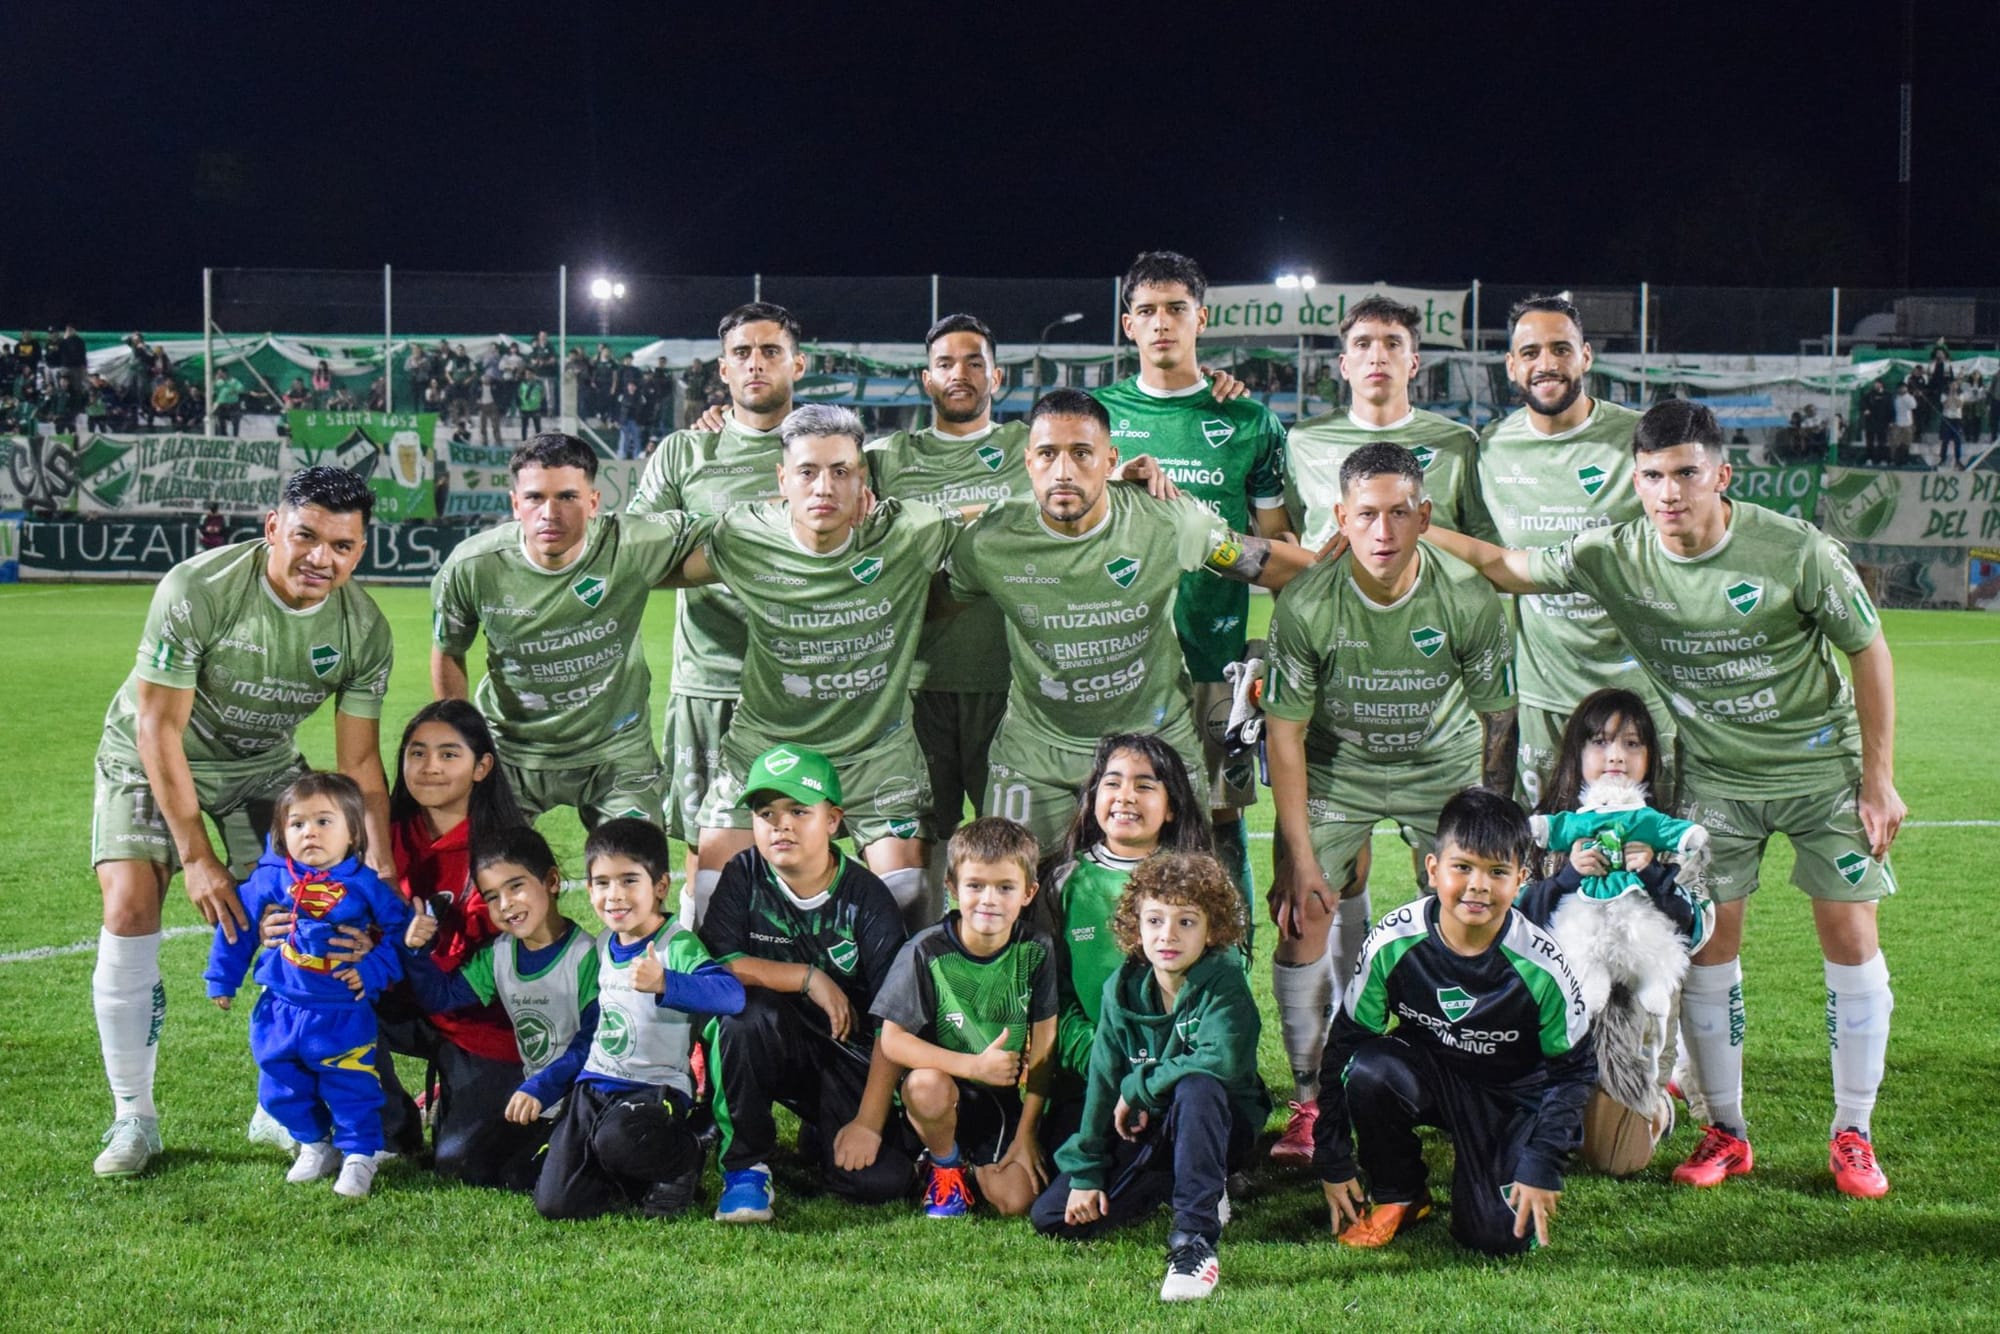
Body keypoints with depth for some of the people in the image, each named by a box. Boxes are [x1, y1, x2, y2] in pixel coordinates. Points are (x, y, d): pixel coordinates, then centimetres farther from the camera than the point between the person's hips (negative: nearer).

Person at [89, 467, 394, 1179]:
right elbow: (160, 729, -25)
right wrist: (197, 856, -26)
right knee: (130, 909, -18)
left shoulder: (364, 628, -17)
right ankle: (133, 1117, -6)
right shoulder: (196, 589, -30)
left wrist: (381, 868, -22)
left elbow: (359, 761, -11)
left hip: (263, 765, 3)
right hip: (150, 759, -3)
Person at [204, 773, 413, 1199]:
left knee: (351, 1089, 1)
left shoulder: (364, 884, -9)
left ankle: (359, 1156, 20)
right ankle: (315, 1145, 33)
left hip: (343, 1016, -3)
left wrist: (374, 970, -13)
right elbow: (237, 925, 9)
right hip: (280, 1013, 3)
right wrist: (221, 979, 13)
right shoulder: (271, 879, -3)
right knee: (281, 1091, 12)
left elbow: (402, 932, -2)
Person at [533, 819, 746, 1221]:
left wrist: (664, 983, -45)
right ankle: (641, 1180, 16)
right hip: (594, 1086, 6)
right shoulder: (605, 945, 11)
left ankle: (687, 1159, -3)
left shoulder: (678, 943, -12)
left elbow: (731, 994, -31)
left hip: (656, 1091, -6)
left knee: (618, 1139, -38)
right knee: (554, 1203, -11)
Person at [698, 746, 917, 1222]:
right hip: (769, 1043, 0)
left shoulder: (867, 898, -11)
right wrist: (809, 978, -22)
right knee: (746, 1011, -34)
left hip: (849, 1056, 0)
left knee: (879, 1180, -20)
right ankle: (745, 1164, -14)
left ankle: (818, 1137, 18)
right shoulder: (744, 876, -6)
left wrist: (869, 1122, -19)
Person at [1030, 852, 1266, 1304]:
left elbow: (1222, 1060, -35)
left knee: (1197, 1086, -39)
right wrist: (1084, 1171, -5)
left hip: (1220, 1128, -5)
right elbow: (1102, 1082, -3)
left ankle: (1194, 1240, -36)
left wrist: (1139, 1088, -24)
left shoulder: (1223, 983, -19)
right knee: (1051, 1215, -5)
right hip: (1143, 1134, 5)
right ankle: (1176, 1189, 14)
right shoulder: (1123, 990, -6)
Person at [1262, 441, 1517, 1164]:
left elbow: (1497, 722, -8)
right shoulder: (1305, 605, -24)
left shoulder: (1469, 600, -22)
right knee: (1303, 918, -11)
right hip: (1335, 769, 0)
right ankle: (1309, 1100, 2)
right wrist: (1299, 856, -15)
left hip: (1443, 765, 0)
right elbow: (1285, 731, -14)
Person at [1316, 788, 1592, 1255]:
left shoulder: (1540, 966, -22)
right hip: (1427, 1071, 1)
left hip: (1512, 1094, -1)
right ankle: (1397, 1195, -5)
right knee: (1368, 1071, -33)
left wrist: (1542, 1167, -14)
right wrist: (1333, 1163, -9)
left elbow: (1574, 1068, -7)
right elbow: (1345, 1044, -10)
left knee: (1501, 1237, -20)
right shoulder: (1393, 942, -21)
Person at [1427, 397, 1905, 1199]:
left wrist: (1878, 779, -8)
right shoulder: (1616, 558, -14)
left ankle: (1852, 1135, 10)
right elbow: (1504, 566, -3)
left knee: (1850, 937, -3)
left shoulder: (1795, 551, -21)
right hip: (1714, 777, 2)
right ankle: (1725, 1132, 11)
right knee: (1708, 941, -3)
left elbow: (1869, 653, -9)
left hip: (1823, 765, -2)